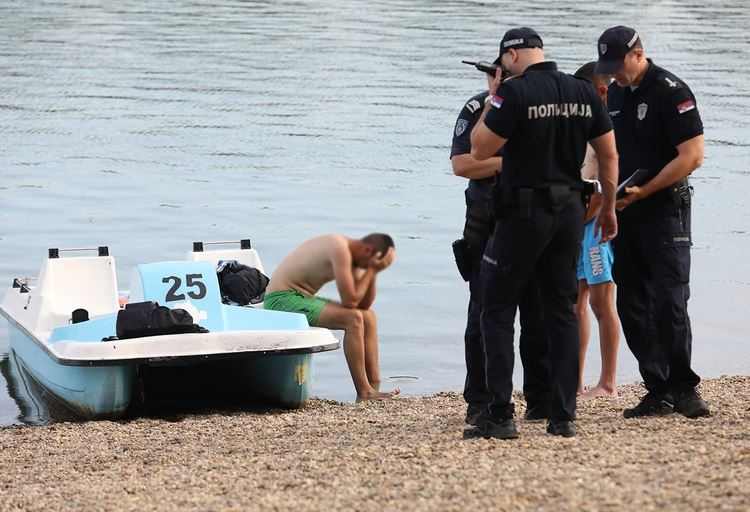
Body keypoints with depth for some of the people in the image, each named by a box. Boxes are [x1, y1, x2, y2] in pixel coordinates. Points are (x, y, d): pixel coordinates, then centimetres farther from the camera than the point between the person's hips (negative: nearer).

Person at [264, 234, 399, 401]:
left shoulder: (352, 255, 8)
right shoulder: (340, 249, -22)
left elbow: (364, 304, 9)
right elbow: (350, 301, -25)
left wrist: (373, 273, -3)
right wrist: (371, 270, -15)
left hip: (301, 299, 10)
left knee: (368, 316, 9)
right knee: (353, 319, -24)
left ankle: (375, 388, 7)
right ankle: (364, 393, -19)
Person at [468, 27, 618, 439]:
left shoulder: (515, 92, -14)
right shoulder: (583, 92, 4)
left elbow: (479, 149, -11)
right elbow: (609, 155, 8)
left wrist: (492, 102, 1)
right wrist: (608, 208, 18)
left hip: (524, 212, -5)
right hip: (569, 212, 6)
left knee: (497, 310, 4)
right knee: (562, 310, 12)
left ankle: (501, 417, -3)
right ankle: (563, 417, 9)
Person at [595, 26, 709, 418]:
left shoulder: (671, 92, -10)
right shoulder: (613, 96, 12)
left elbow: (692, 156, -15)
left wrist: (642, 191, -16)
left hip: (664, 208, -7)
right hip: (625, 212, 7)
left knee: (669, 303, -11)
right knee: (633, 307, 5)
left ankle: (683, 388, -2)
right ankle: (659, 392, 10)